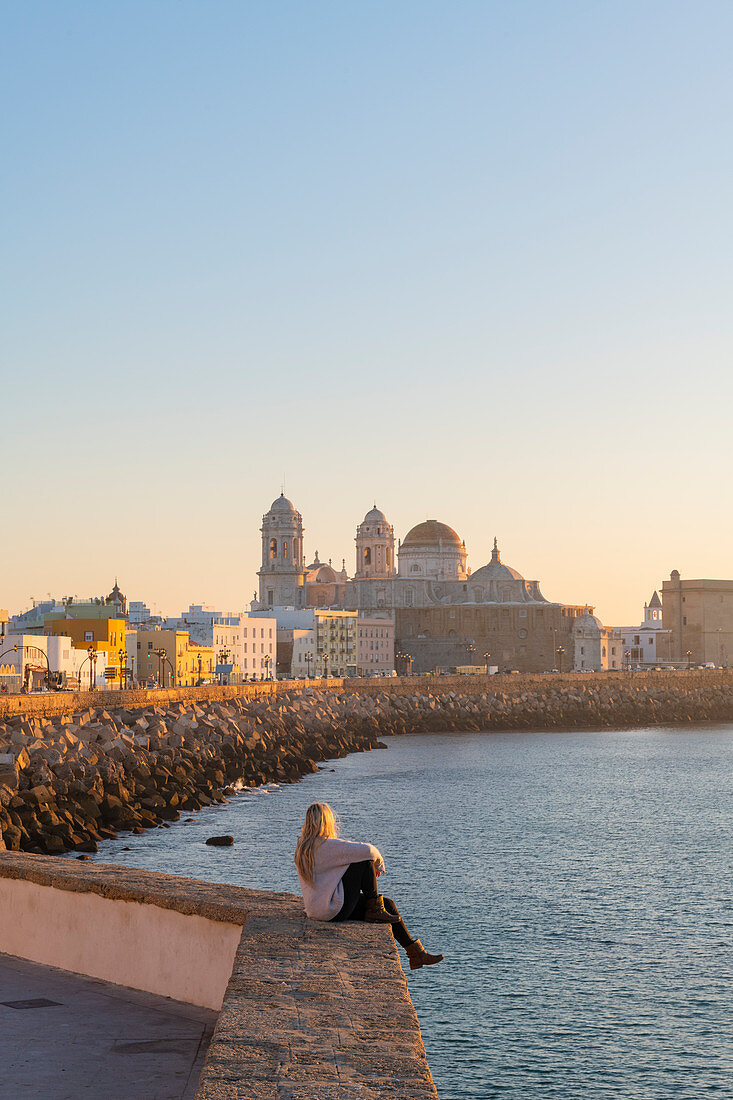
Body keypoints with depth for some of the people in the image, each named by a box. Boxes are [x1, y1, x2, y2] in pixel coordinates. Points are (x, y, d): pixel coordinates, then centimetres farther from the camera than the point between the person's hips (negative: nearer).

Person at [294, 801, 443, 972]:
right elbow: (367, 850, -25)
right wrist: (379, 862, -2)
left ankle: (416, 953, 16)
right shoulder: (328, 845, -19)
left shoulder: (302, 847, 8)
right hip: (335, 910, -9)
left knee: (388, 905, 13)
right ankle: (374, 909, 4)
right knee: (365, 860, -10)